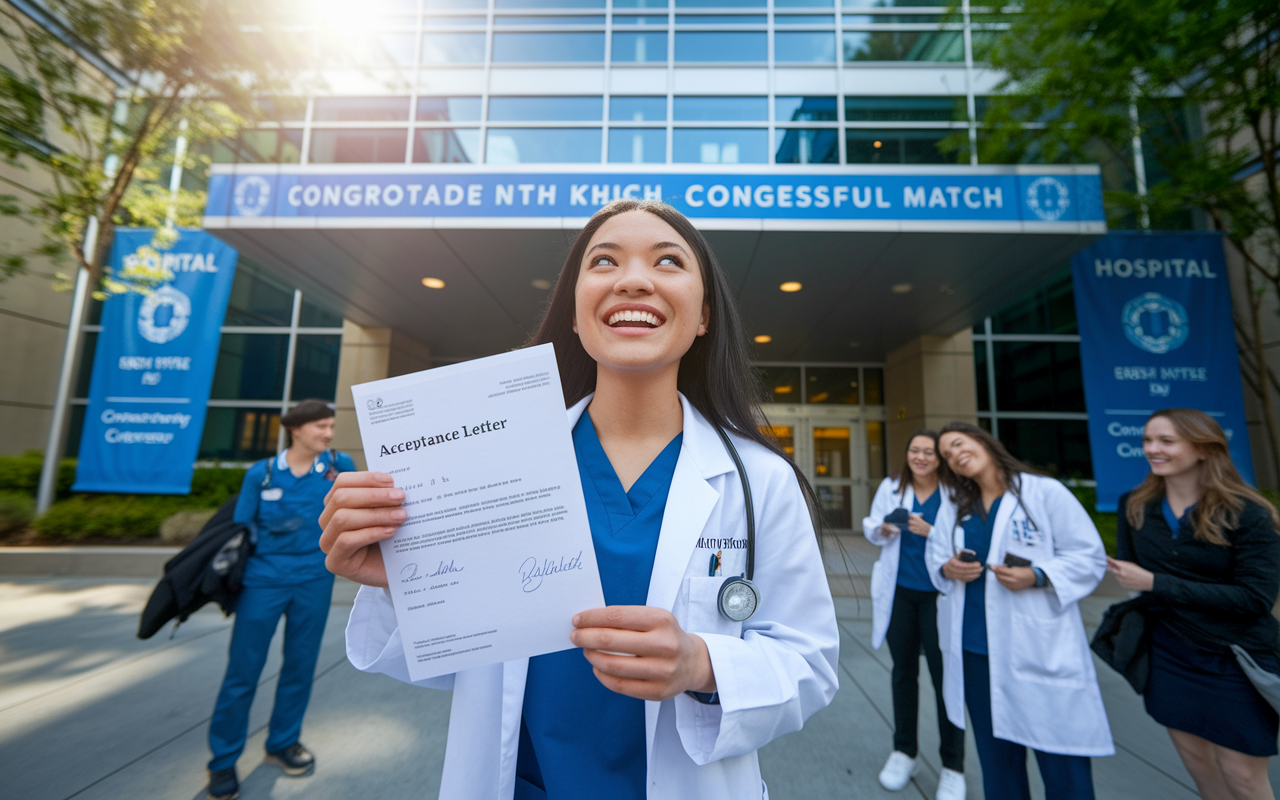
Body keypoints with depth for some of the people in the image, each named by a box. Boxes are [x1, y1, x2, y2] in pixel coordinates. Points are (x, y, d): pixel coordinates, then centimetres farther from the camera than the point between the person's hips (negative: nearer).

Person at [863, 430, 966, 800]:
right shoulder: (891, 487, 2)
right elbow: (871, 528, 7)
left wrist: (930, 532, -23)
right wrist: (884, 529, -14)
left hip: (938, 594, -3)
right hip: (899, 591, 3)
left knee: (944, 675, 2)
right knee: (903, 671, 16)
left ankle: (953, 766, 23)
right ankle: (904, 752, 34)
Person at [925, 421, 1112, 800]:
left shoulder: (1045, 492, -5)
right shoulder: (953, 510, 11)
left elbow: (1090, 556, -6)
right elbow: (935, 556, 14)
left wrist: (1037, 576, -21)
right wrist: (947, 569, -8)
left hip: (1040, 649, -4)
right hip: (974, 649, 5)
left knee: (1063, 767, 3)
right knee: (996, 759, 18)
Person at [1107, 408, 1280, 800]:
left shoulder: (1247, 514, -16)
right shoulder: (1135, 506, -5)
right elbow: (1128, 570, 0)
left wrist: (1157, 584, -23)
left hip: (1238, 663, -3)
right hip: (1170, 657, 3)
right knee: (1197, 762, 18)